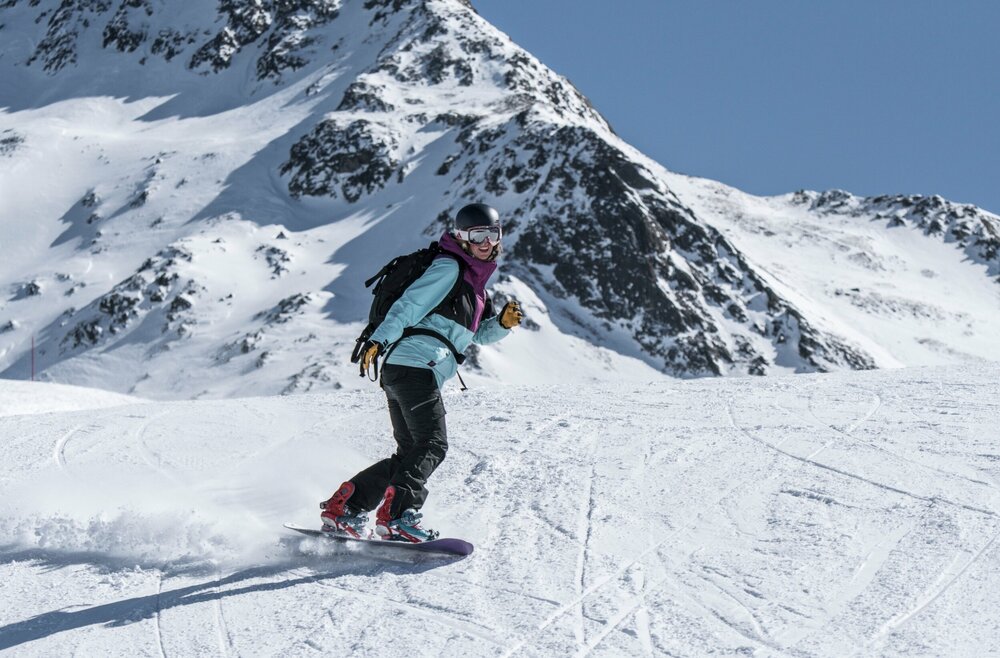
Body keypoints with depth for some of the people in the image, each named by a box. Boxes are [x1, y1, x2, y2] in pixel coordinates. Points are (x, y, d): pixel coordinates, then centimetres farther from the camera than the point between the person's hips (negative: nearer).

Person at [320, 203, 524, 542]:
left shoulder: (473, 280, 26)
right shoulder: (449, 267, -2)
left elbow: (479, 334, 27)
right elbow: (410, 304, -12)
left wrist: (503, 321, 6)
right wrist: (379, 340, -23)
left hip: (401, 371, 10)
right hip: (416, 365, -10)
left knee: (410, 453, 10)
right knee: (432, 446, -16)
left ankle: (342, 509, 8)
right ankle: (397, 517, -28)